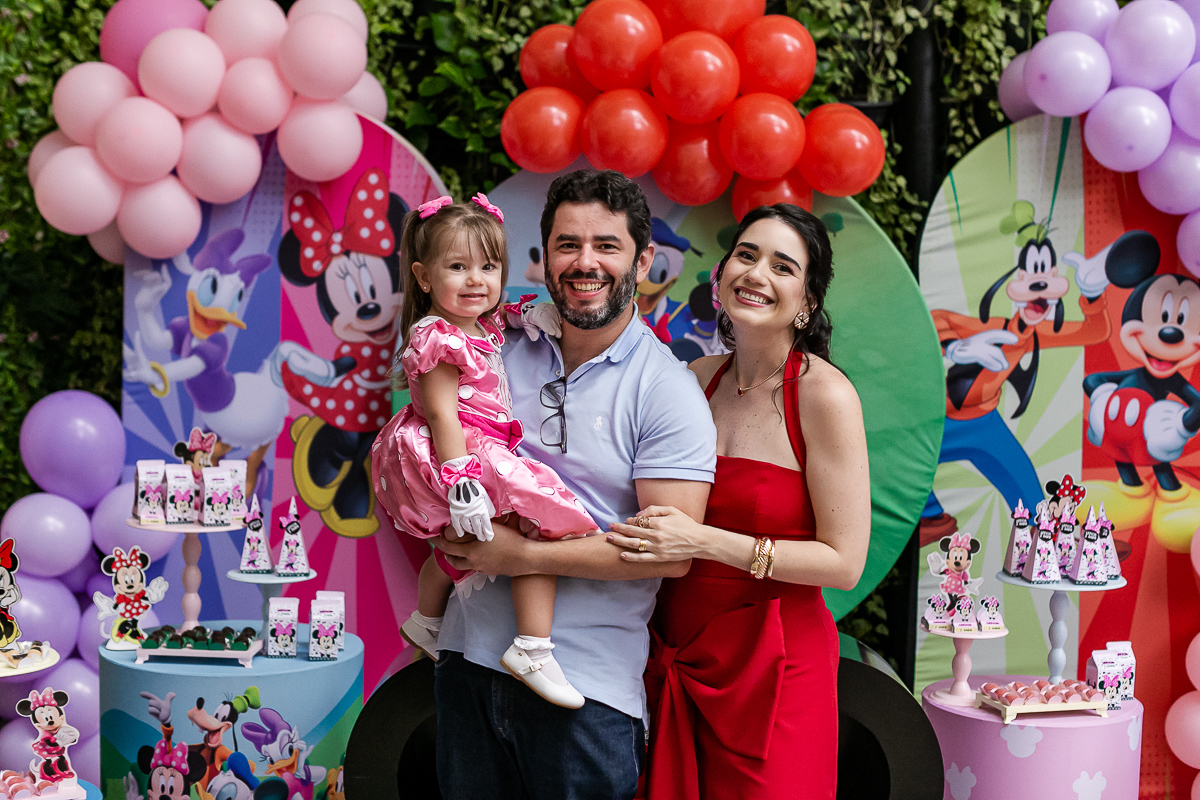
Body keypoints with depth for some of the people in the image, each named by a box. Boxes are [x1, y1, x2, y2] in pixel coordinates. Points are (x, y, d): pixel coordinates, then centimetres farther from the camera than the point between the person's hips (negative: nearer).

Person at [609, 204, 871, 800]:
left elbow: (844, 561, -14)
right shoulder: (697, 380, 4)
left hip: (775, 666, -5)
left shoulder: (823, 395, -13)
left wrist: (705, 541, -21)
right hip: (678, 655, 5)